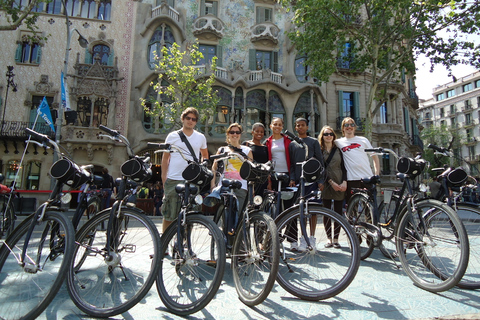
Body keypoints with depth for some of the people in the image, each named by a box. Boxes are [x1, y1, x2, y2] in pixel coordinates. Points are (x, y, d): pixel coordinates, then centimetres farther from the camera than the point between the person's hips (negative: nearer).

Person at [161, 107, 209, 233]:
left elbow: (205, 156, 23)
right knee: (169, 215, 2)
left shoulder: (201, 137, 11)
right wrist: (164, 177, 1)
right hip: (173, 180, -2)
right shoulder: (172, 136, 5)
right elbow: (165, 158, 8)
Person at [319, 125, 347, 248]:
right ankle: (329, 238, 13)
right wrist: (331, 182, -12)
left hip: (340, 185, 2)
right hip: (326, 184, -2)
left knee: (338, 213, 3)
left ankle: (336, 239, 14)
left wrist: (344, 182, -7)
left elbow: (343, 167, 8)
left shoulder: (338, 150, 12)